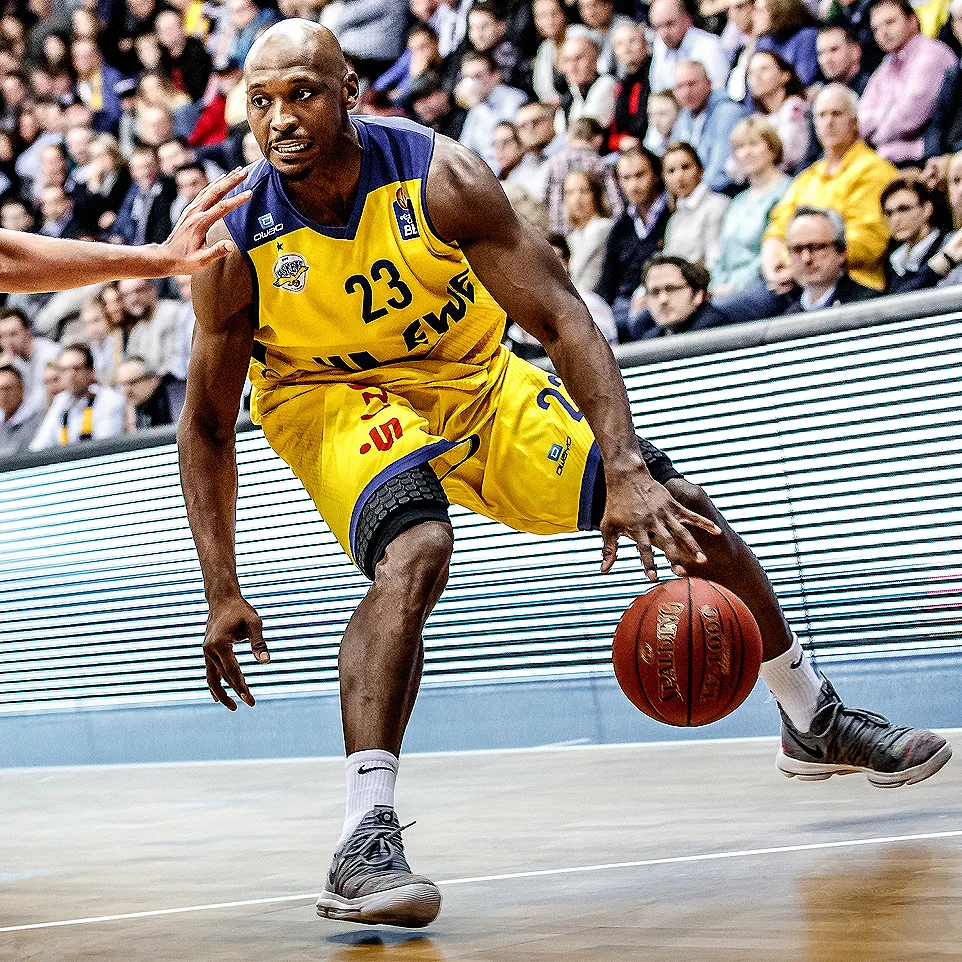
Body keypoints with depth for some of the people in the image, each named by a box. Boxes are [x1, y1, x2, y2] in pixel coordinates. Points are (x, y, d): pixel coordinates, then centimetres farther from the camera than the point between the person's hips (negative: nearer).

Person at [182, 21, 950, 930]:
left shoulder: (437, 175, -26)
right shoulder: (237, 241, -24)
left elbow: (560, 316, -26)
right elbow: (206, 424, -15)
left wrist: (628, 471, -37)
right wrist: (223, 591, -21)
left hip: (473, 377, 3)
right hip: (334, 398, -2)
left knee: (677, 510, 1)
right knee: (414, 554, -36)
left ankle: (814, 720, 24)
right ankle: (363, 845, -40)